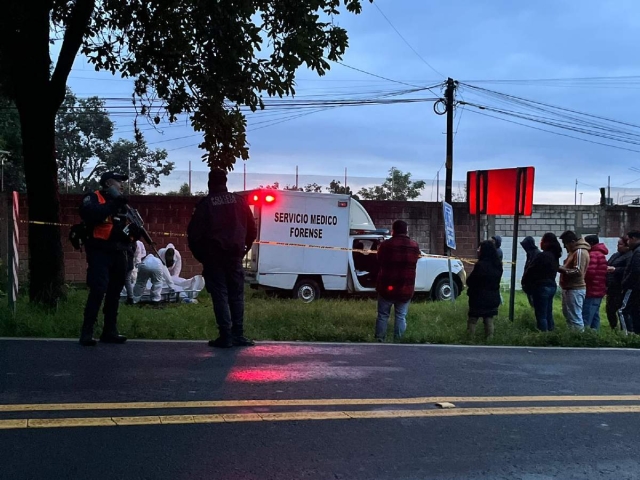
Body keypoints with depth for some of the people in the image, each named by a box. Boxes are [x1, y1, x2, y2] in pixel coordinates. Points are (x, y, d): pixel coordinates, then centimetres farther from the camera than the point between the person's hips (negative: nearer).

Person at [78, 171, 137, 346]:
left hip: (119, 254, 7)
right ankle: (87, 332, -10)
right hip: (100, 253, -7)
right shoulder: (93, 198, -1)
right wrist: (113, 205, -25)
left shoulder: (121, 203, 20)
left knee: (114, 293, 9)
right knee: (98, 291, -14)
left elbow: (127, 227, 19)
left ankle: (110, 331, 17)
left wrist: (134, 231, -4)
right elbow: (89, 214, -23)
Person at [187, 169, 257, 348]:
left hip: (213, 256, -3)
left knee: (220, 296, 0)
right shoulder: (239, 201, 6)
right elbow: (252, 230, 8)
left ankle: (226, 336, -4)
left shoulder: (205, 203, -4)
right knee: (236, 295, 10)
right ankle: (238, 335, 8)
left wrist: (199, 255, 7)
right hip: (235, 256, 3)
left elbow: (194, 233, -7)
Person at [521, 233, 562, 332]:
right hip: (552, 286, 9)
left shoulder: (542, 256, -18)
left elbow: (530, 271, -13)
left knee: (541, 316, -5)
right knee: (548, 315, 14)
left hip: (541, 287, -9)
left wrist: (524, 283, 3)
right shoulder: (555, 256, 10)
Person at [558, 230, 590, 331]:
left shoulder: (580, 252, -15)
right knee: (569, 315, 16)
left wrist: (562, 269, -17)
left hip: (575, 290, -11)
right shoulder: (575, 251, 18)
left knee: (575, 317, -9)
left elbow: (578, 271, -23)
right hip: (570, 288, 11)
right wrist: (562, 268, 9)